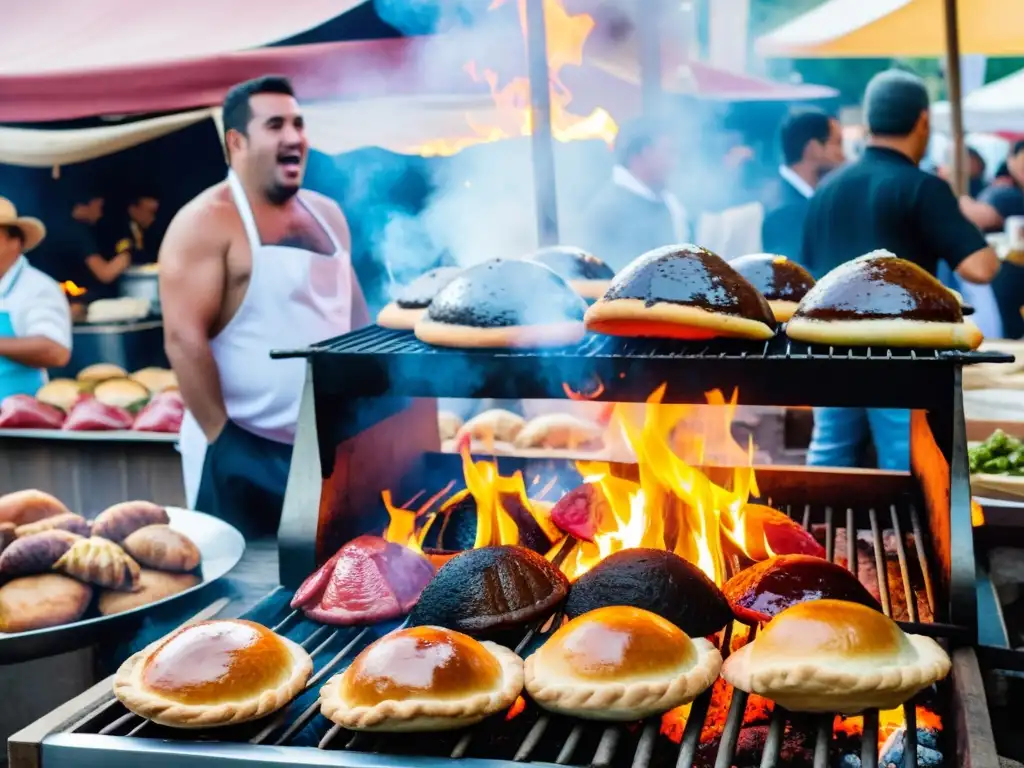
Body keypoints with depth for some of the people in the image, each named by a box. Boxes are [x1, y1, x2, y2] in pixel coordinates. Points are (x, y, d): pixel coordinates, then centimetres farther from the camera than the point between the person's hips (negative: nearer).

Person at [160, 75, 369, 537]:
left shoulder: (327, 214, 11)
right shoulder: (205, 223, -10)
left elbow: (354, 315, 17)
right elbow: (184, 338, -16)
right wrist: (221, 435, -16)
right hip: (245, 453, -6)